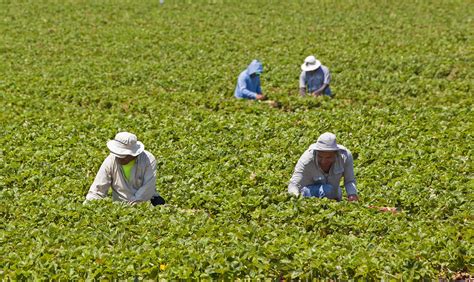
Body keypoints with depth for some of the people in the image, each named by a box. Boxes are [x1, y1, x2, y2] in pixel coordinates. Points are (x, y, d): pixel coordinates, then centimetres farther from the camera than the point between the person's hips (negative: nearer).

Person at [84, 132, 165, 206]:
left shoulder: (148, 160, -13)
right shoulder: (110, 161, -7)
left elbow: (147, 188, -20)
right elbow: (98, 190, -6)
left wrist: (133, 204, -29)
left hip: (146, 202, -2)